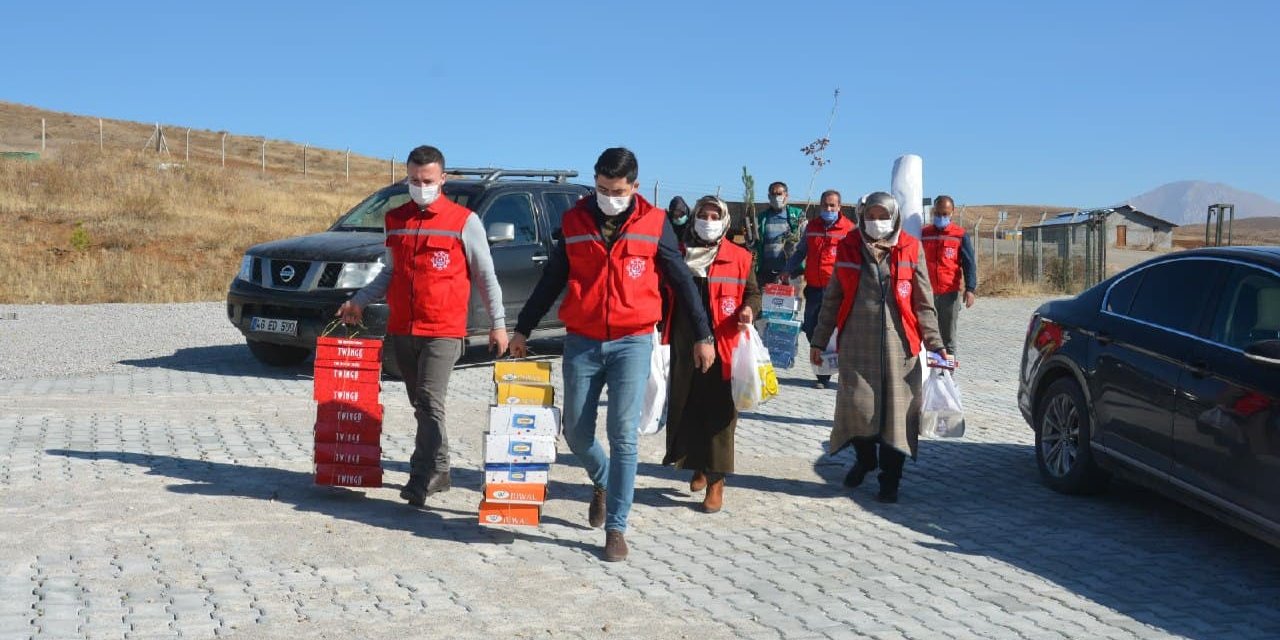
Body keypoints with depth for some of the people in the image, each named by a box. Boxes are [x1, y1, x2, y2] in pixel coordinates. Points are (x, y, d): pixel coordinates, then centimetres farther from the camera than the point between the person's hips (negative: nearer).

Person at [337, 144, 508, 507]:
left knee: (430, 402, -13)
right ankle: (438, 472, 24)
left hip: (444, 331, -5)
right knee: (420, 405, 12)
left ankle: (421, 478, -11)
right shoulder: (394, 220, 12)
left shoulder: (463, 221, -1)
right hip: (401, 329, 5)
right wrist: (359, 301, 8)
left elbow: (485, 275, 1)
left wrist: (497, 323, -4)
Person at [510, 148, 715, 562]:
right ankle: (603, 484, 38)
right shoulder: (575, 220, 5)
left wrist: (703, 335, 6)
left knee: (623, 435, -7)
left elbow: (681, 280, 6)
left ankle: (616, 528, 2)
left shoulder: (653, 223, -1)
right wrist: (523, 329, 15)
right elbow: (552, 280, 13)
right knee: (576, 432, 7)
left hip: (631, 343, -2)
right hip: (581, 342, 3)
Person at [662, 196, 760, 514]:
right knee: (685, 408, 7)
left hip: (723, 346, -3)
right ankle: (698, 466, 27)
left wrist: (748, 310, -12)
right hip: (684, 346, 3)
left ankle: (716, 481, 4)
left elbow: (752, 292, 9)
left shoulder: (739, 258, 3)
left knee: (719, 412, -2)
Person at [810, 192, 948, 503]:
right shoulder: (848, 249, 7)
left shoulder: (910, 250, 3)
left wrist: (935, 344, -1)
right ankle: (864, 458, 30)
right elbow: (832, 299, 13)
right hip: (857, 344, 1)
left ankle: (890, 479, 17)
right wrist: (819, 340, 13)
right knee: (857, 406, 0)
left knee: (896, 410, 1)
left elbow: (924, 303, 5)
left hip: (899, 346, -1)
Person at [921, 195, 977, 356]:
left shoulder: (960, 235, 2)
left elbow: (969, 263, 0)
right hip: (926, 293, 2)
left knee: (948, 337, 5)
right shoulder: (923, 234, 8)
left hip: (950, 293, -2)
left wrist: (970, 288, -12)